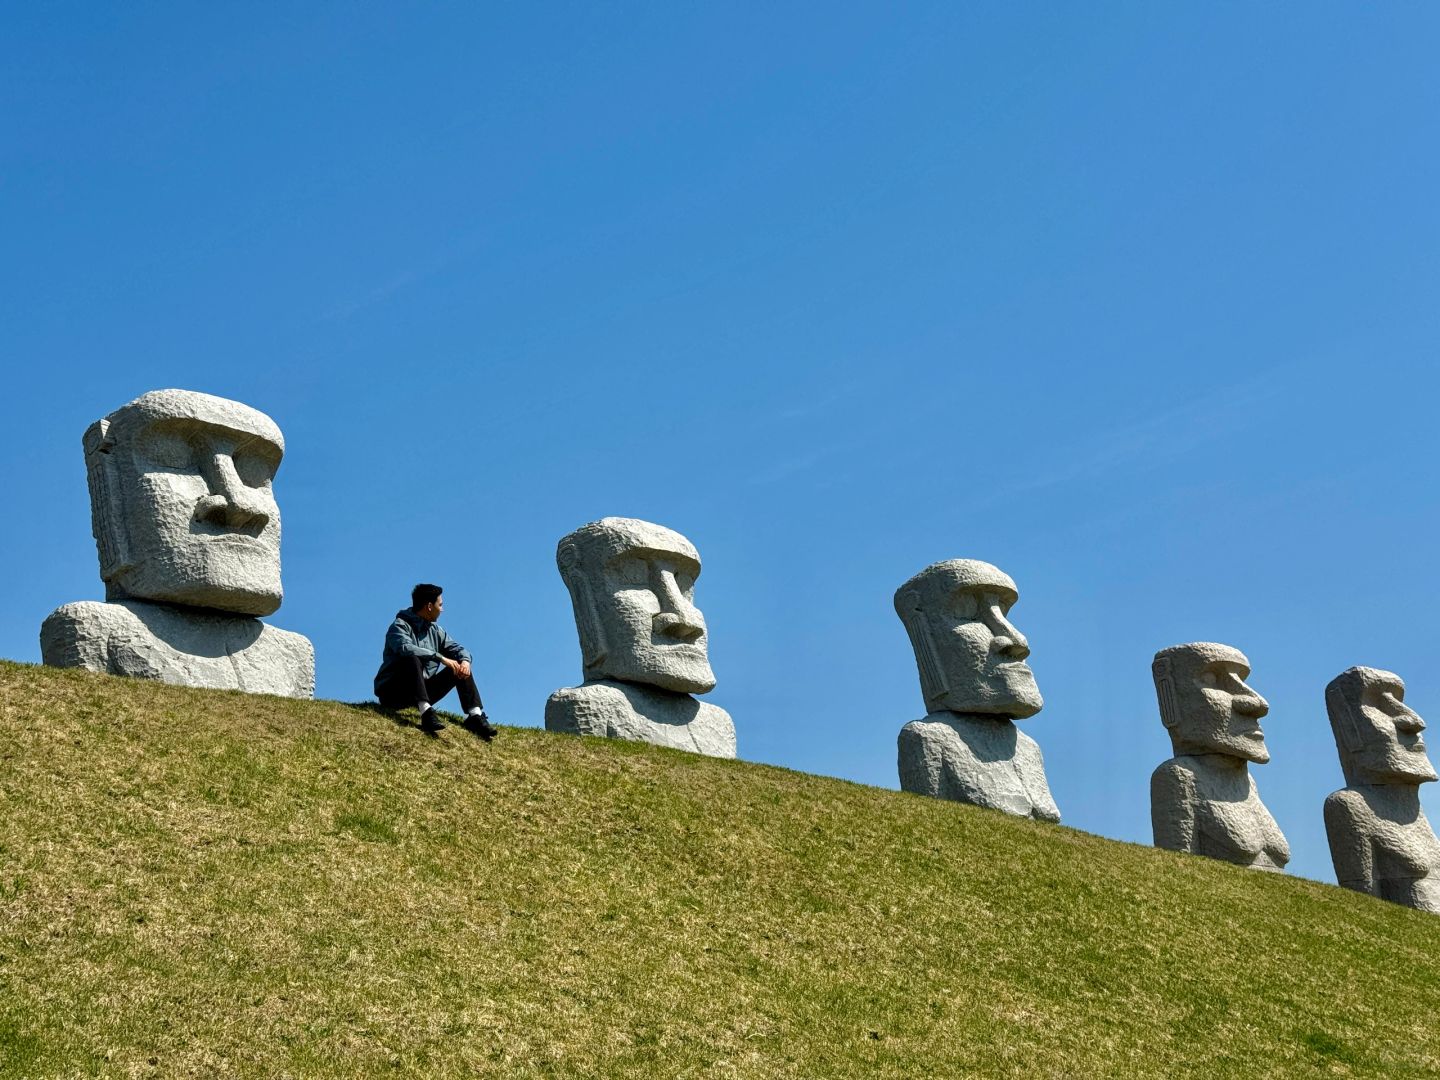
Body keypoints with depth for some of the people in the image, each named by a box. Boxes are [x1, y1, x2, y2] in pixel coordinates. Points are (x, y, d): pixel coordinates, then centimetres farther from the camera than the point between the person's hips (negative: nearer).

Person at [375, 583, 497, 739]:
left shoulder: (434, 630, 13)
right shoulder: (400, 626, -11)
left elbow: (457, 648, 11)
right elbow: (406, 648, -31)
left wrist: (465, 661, -13)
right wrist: (440, 658, -33)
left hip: (423, 691, 7)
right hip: (393, 691, -7)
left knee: (461, 668, -3)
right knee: (412, 659, -35)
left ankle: (475, 716, -19)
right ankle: (426, 713, -49)